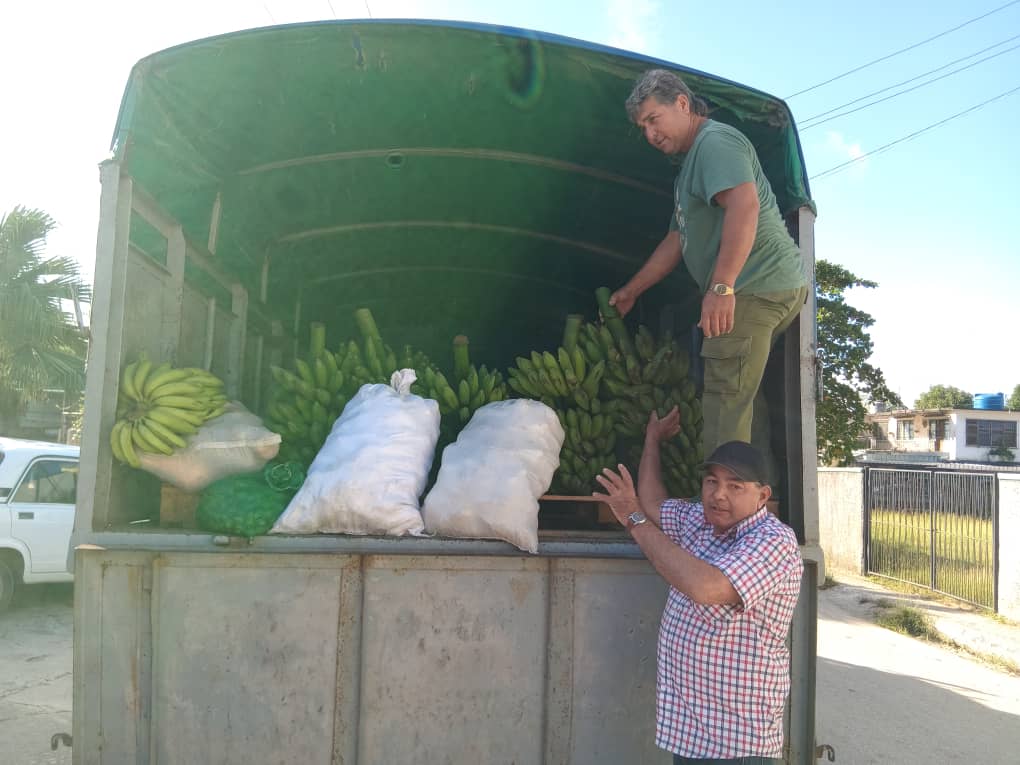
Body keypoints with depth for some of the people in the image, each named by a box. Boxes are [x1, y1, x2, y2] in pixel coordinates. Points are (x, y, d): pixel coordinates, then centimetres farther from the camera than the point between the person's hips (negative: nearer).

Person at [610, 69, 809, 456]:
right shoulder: (693, 162, 28)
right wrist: (630, 292, 30)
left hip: (758, 287, -11)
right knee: (732, 402, 11)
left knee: (724, 405, -11)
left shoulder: (715, 140, -6)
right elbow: (677, 241, 31)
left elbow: (744, 206, -24)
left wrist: (722, 287, -30)